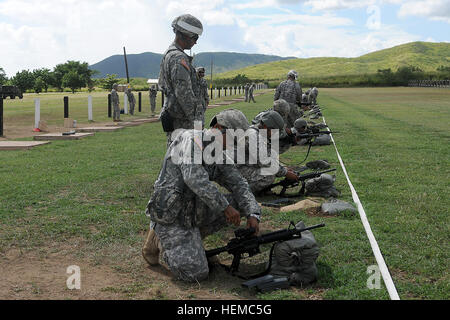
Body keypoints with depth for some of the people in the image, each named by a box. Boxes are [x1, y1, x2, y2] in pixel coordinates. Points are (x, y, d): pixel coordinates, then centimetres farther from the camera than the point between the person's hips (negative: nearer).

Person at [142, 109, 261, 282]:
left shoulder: (220, 157, 7)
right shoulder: (190, 138, -17)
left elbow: (239, 185, 4)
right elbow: (194, 177, -31)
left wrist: (253, 214, -13)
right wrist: (225, 206, -30)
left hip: (194, 212, 8)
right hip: (171, 217, -8)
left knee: (238, 202, -1)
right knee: (197, 273, -16)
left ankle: (192, 237, 6)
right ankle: (160, 240, 7)